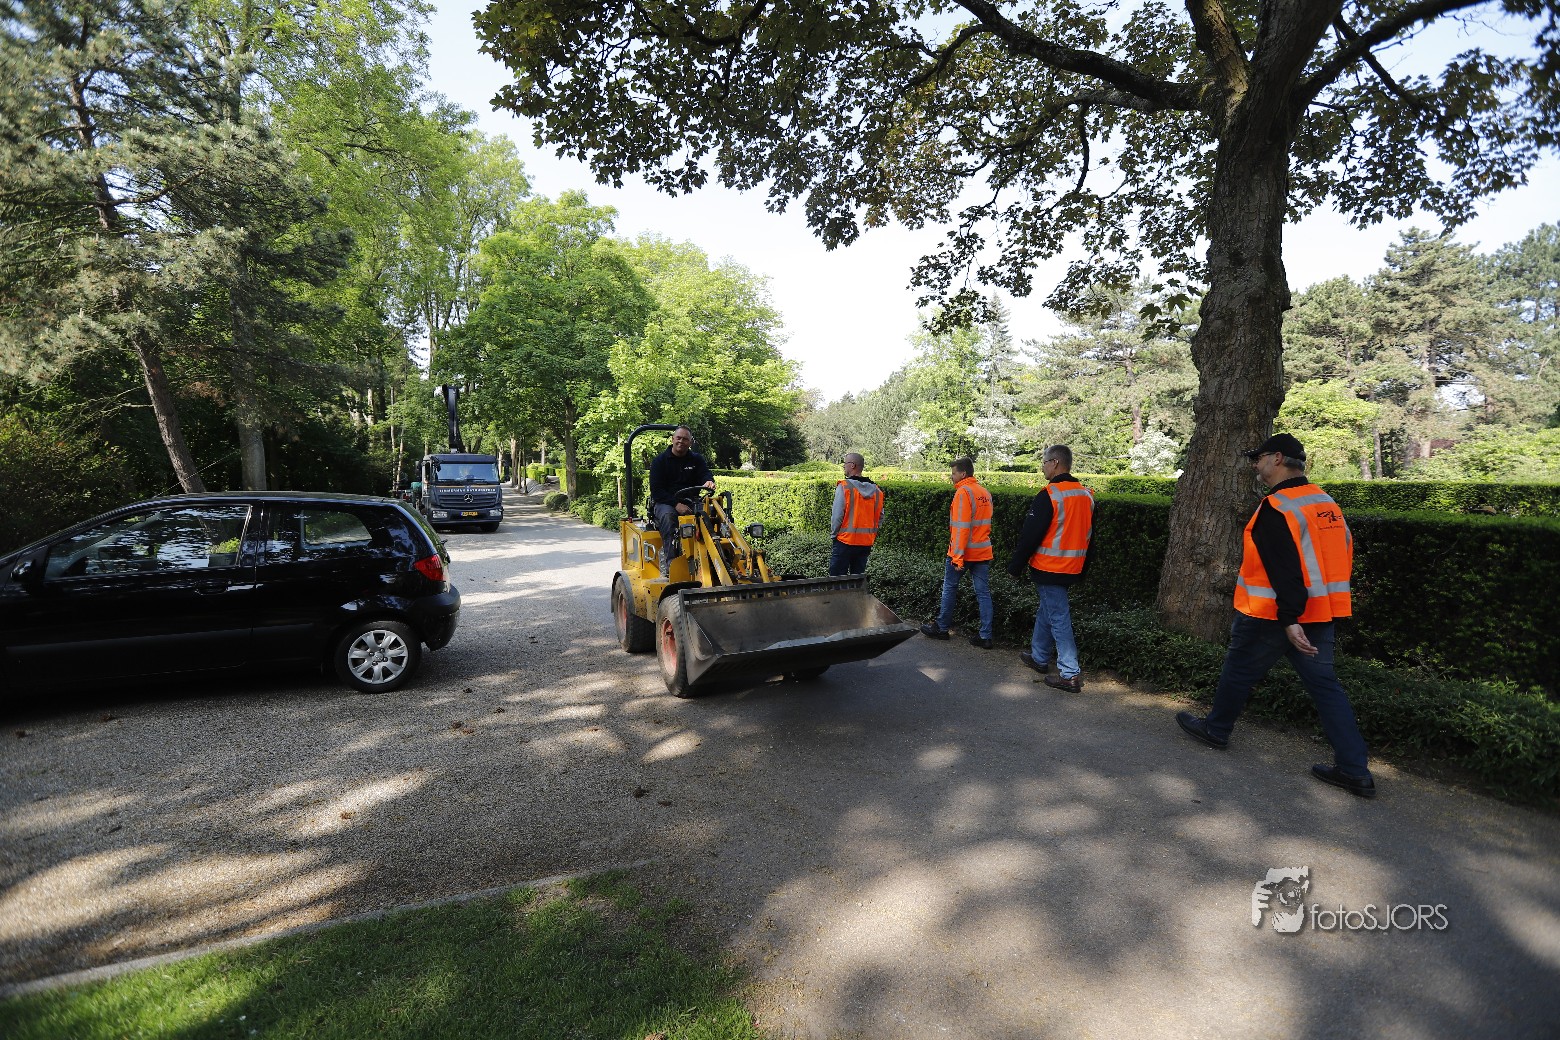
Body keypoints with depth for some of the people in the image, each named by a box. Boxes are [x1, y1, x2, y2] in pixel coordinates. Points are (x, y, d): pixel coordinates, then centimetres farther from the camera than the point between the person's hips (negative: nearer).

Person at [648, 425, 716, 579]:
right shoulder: (659, 461, 3)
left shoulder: (697, 460, 14)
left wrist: (709, 481, -30)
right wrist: (676, 504, -20)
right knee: (667, 515, -38)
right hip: (664, 503, -2)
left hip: (690, 503, 2)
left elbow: (705, 474, -2)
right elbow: (656, 490, -5)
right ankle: (669, 564, -42)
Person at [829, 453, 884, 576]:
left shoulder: (844, 487, -11)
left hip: (845, 541, -6)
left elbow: (837, 515, -12)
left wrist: (834, 533, 1)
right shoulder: (876, 490, 6)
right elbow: (880, 517, 9)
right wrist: (872, 535, 17)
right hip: (866, 543, 6)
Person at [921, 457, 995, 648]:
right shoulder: (986, 493, 10)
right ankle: (985, 636, 8)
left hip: (963, 552, -7)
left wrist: (957, 557, -18)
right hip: (983, 552, 7)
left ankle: (942, 628, 20)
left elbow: (961, 527, -19)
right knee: (983, 593, 7)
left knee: (949, 588, 9)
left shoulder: (963, 492, -14)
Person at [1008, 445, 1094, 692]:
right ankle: (1039, 657, 34)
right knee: (1045, 611, 21)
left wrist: (1016, 565, -7)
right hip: (1072, 569, 8)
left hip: (1049, 568, -8)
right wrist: (1082, 568, 25)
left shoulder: (1049, 495, -18)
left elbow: (1030, 535, -17)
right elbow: (1089, 536, 16)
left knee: (1058, 618, -4)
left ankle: (1070, 675, -3)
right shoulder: (1087, 495, 8)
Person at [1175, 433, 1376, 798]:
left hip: (1273, 616, -8)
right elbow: (1339, 556, 17)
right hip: (1319, 613, 8)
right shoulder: (1326, 503, 11)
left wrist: (1289, 620, -25)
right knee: (1325, 684, 11)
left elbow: (1285, 569, -25)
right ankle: (1355, 769, 11)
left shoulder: (1277, 508, -18)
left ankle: (1216, 728, 29)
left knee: (1239, 671, 11)